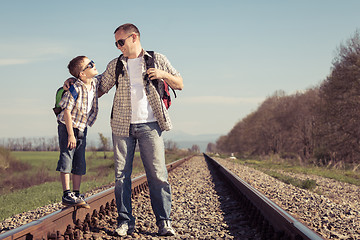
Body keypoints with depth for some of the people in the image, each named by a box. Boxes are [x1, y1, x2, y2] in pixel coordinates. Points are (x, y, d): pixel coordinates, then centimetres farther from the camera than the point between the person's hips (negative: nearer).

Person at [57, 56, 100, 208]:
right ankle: (67, 195, -4)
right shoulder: (74, 89, -22)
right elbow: (67, 111, -21)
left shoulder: (95, 83, -4)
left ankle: (76, 195, 14)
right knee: (66, 158, -7)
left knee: (80, 163, 8)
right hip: (67, 127, -7)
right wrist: (70, 134, -20)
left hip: (82, 128, 7)